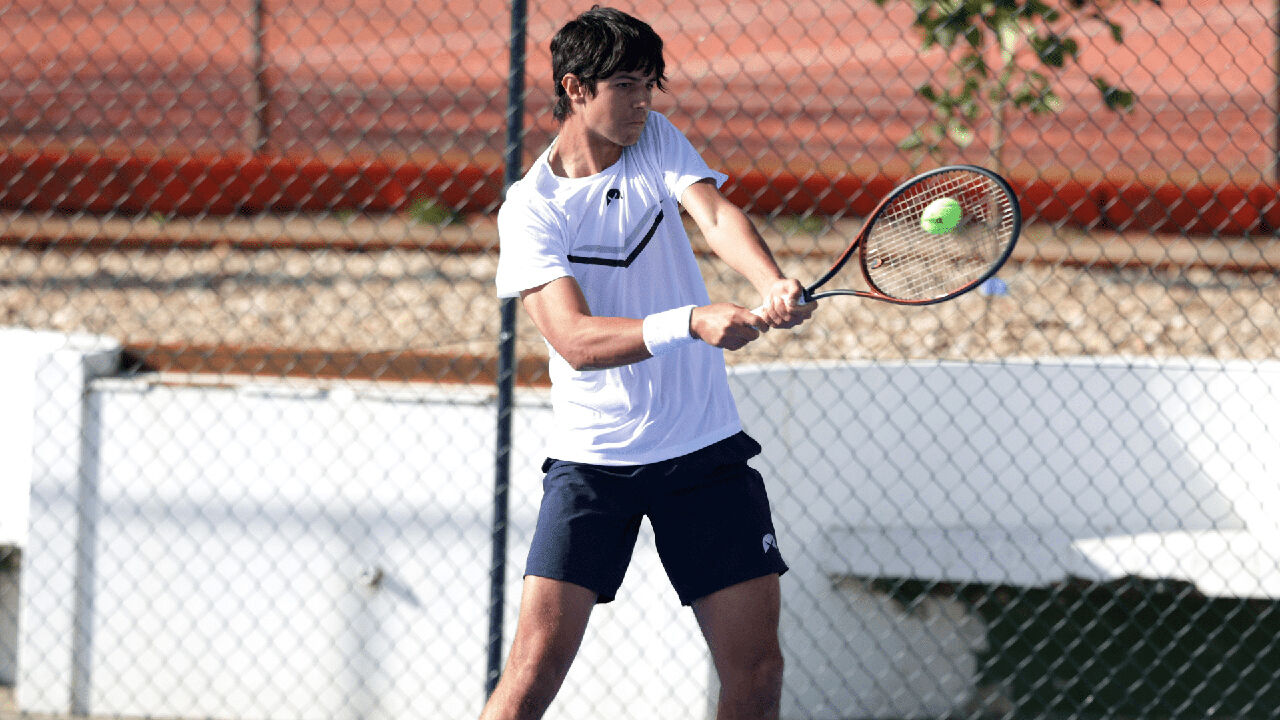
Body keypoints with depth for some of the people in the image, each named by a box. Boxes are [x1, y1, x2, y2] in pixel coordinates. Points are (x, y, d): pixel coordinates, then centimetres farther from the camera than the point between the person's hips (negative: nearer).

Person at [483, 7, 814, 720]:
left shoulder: (657, 141, 4)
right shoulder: (531, 208, -9)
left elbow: (718, 215, -15)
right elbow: (576, 340, -21)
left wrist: (773, 284, -37)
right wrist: (691, 323, -37)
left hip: (706, 448, 4)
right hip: (593, 463, -4)